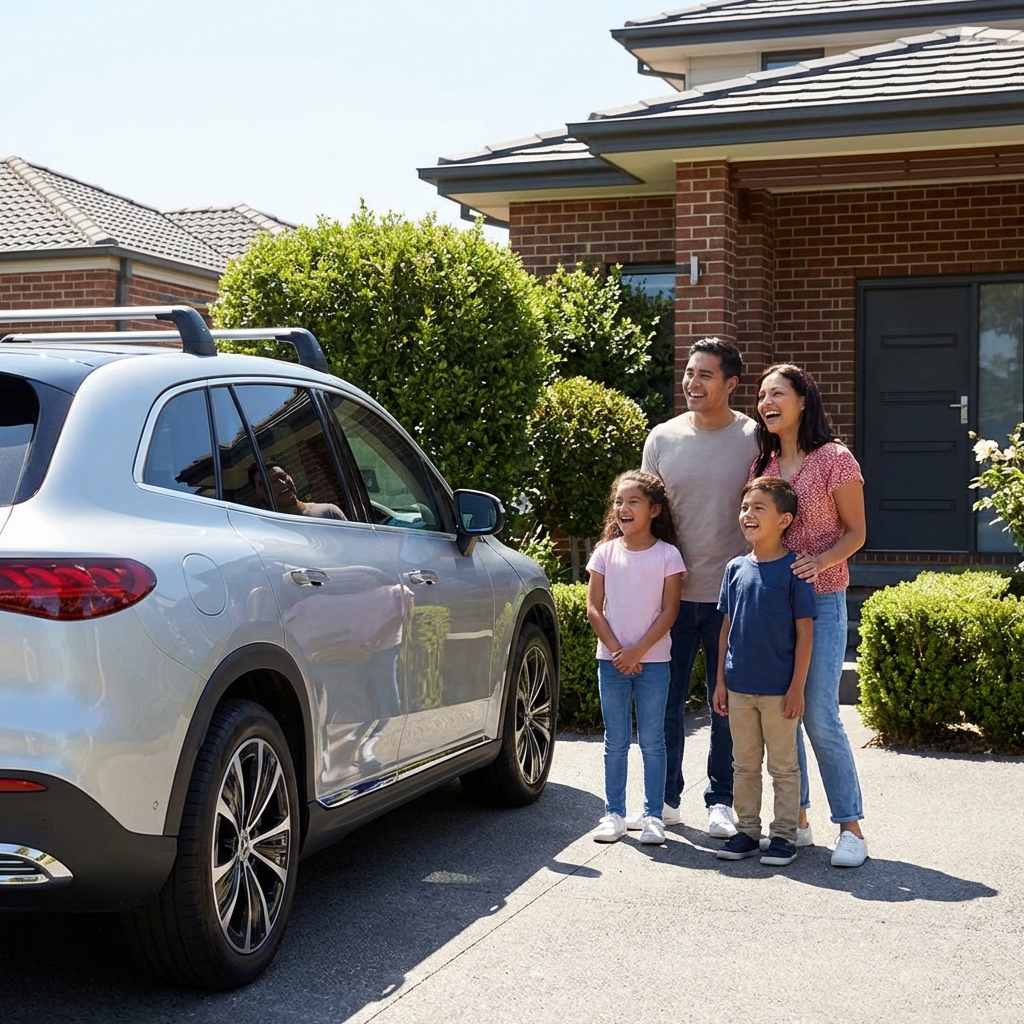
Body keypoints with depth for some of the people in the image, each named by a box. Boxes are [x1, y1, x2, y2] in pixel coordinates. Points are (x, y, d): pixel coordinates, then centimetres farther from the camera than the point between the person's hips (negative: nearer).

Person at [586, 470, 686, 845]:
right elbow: (594, 608, 1)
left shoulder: (667, 555, -4)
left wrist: (638, 650, -14)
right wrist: (616, 649, -10)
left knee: (652, 741, 3)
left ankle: (653, 815, 11)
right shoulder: (605, 553, 2)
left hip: (653, 660, -2)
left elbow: (669, 611, -7)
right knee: (615, 741, 8)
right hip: (611, 659, 2)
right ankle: (613, 814, 15)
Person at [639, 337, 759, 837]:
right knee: (665, 698, 8)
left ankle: (721, 801, 21)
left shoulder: (754, 439, -2)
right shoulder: (662, 438, 5)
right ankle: (664, 797, 22)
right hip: (672, 590, 2)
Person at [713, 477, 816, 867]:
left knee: (783, 767, 7)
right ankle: (746, 830, 24)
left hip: (779, 690, -5)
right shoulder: (736, 568, 4)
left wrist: (797, 687, -12)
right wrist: (721, 680, 8)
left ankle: (784, 835, 16)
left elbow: (805, 632, -9)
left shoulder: (793, 569, -10)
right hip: (739, 688, 5)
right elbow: (727, 627, 10)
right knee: (744, 765, 14)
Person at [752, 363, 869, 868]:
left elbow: (856, 532, -3)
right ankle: (796, 819, 18)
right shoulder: (761, 464, 10)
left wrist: (820, 562, -20)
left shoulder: (834, 459, -6)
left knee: (820, 718, -9)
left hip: (820, 599, -5)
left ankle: (850, 826, 1)